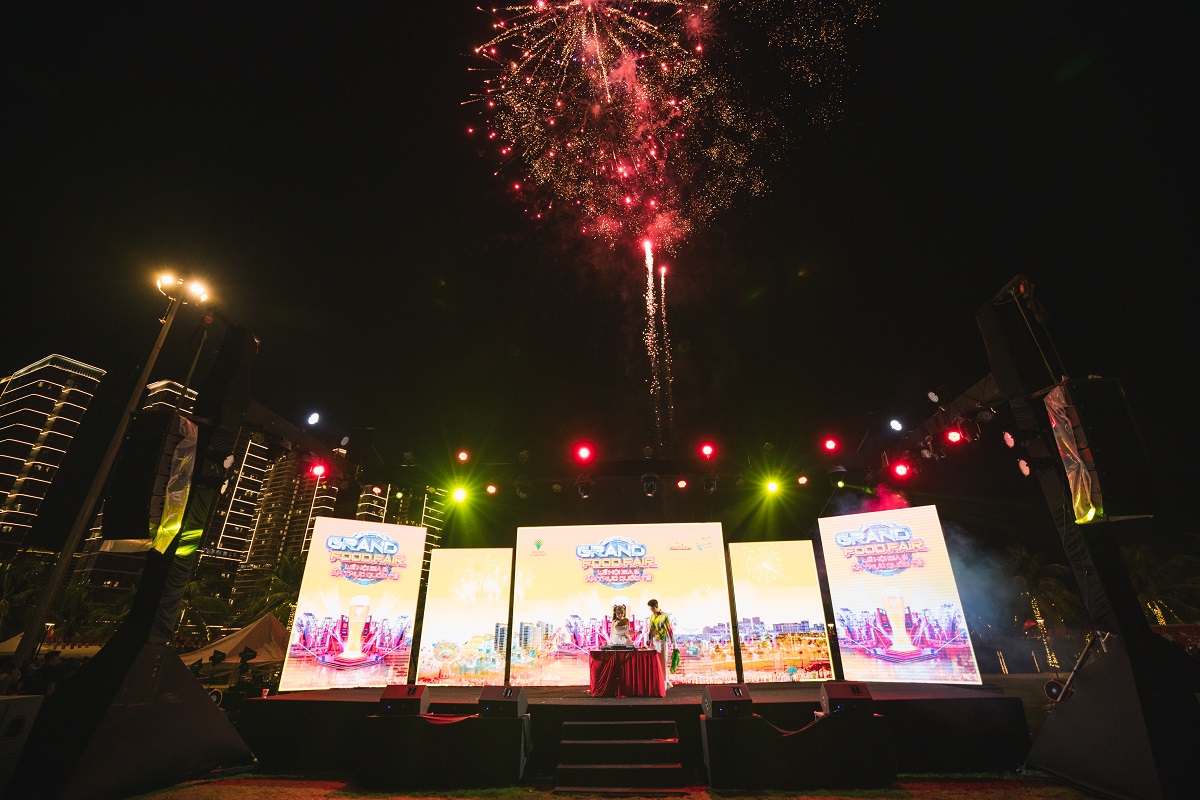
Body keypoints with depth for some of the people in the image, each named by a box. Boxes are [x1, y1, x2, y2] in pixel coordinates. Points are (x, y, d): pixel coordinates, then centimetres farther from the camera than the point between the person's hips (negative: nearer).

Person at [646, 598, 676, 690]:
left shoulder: (665, 616, -8)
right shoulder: (652, 616, 9)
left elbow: (670, 630, -7)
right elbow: (649, 629, 9)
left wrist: (673, 643, -8)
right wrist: (648, 640, -4)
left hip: (663, 642, -6)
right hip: (655, 642, 6)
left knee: (663, 662, -2)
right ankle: (666, 682, 19)